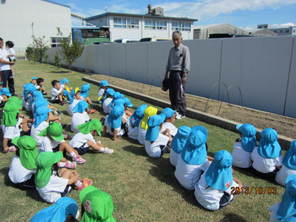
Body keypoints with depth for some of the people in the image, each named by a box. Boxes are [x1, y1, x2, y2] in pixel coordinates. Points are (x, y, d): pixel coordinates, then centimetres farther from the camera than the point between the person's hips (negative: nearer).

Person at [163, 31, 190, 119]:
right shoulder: (172, 50, 16)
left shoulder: (184, 49, -4)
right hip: (171, 73, 7)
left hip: (179, 73, -7)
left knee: (180, 94, -6)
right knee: (172, 94, 9)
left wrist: (185, 75, -16)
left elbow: (187, 63, -9)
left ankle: (181, 113, 3)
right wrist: (167, 74, 16)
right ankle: (175, 110, 23)